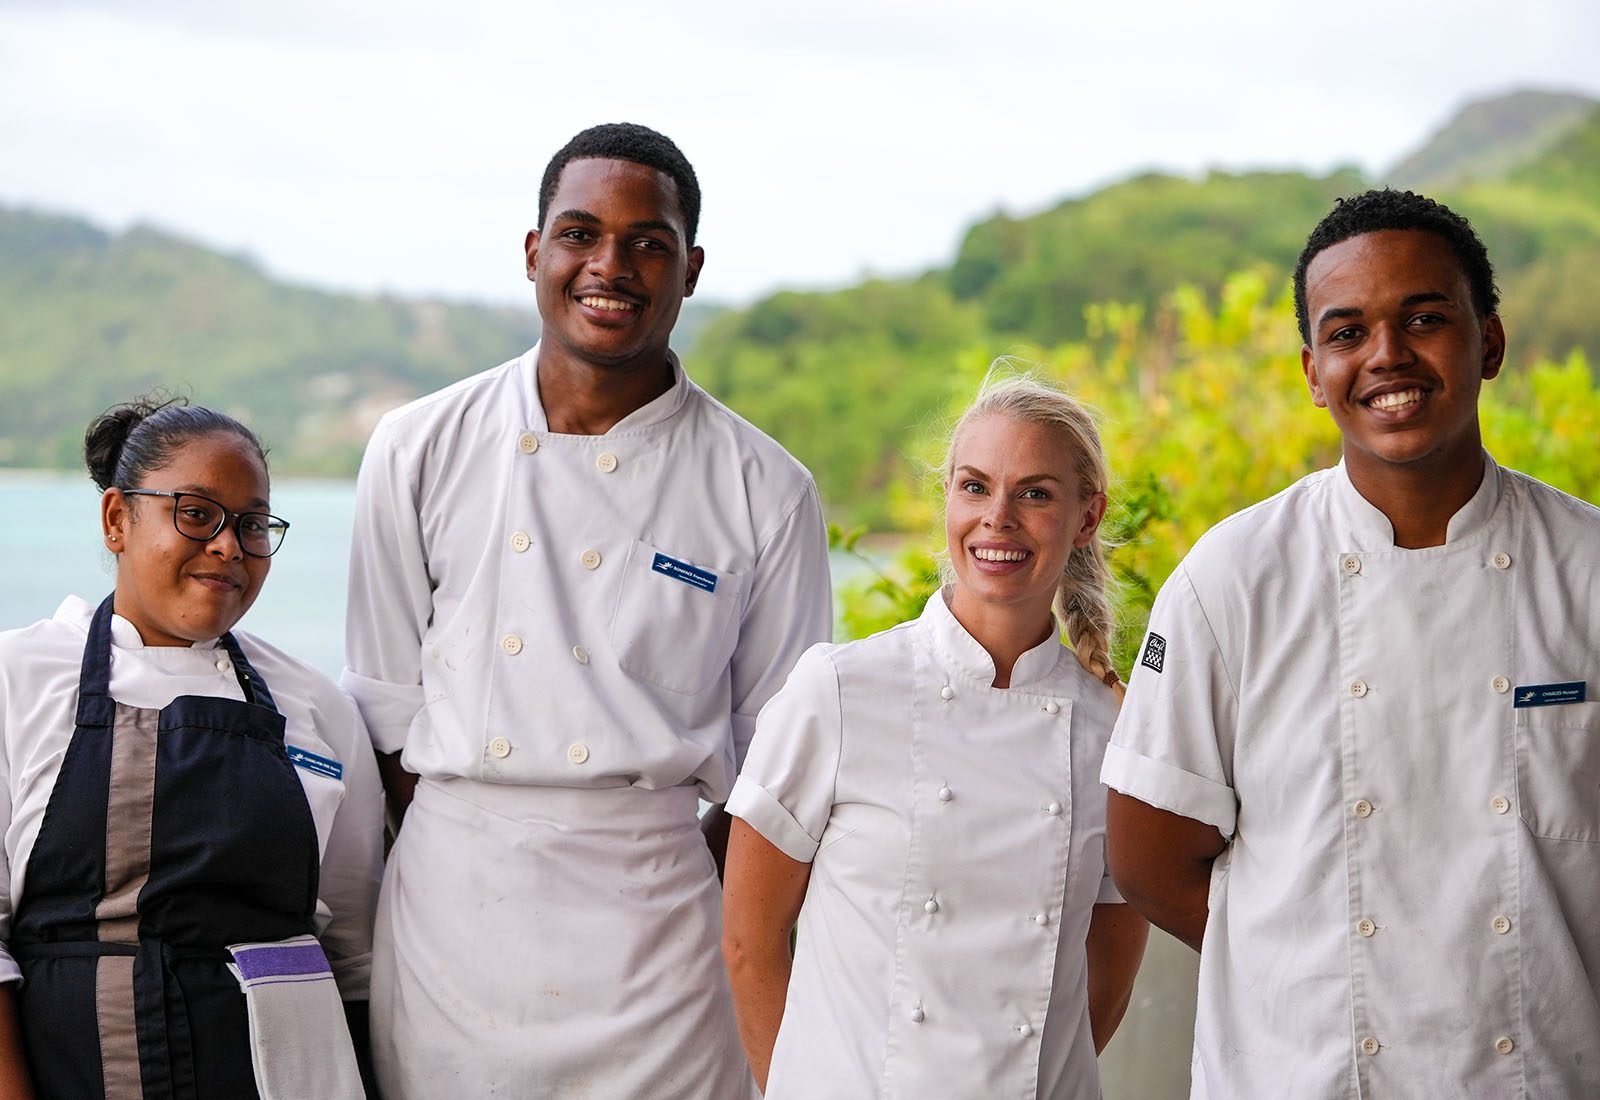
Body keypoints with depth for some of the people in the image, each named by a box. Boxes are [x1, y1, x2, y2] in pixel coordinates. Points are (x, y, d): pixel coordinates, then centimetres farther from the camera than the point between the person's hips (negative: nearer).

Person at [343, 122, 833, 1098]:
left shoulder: (765, 492, 0)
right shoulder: (419, 452, 4)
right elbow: (388, 709, 8)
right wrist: (462, 860, 1)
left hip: (649, 916, -1)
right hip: (445, 908, 1)